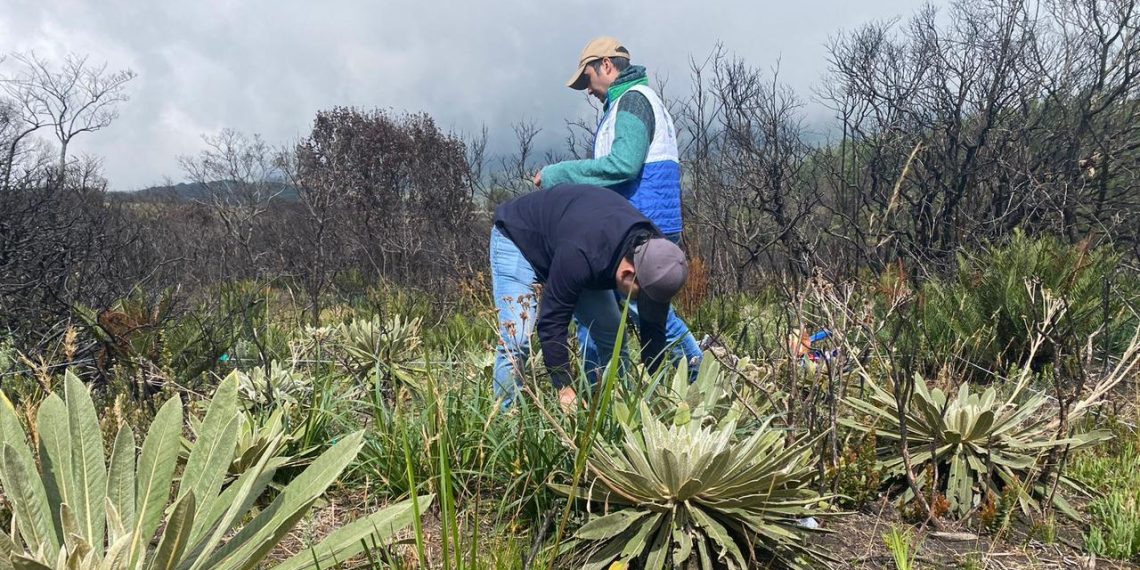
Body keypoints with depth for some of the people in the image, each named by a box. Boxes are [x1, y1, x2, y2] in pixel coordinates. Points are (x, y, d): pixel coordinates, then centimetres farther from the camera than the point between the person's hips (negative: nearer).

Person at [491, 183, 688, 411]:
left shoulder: (654, 251, -24)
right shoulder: (580, 255, -45)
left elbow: (654, 328, -13)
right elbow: (552, 322, -36)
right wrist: (565, 390, -32)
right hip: (517, 238, -6)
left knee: (613, 337, -3)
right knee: (516, 339, -22)